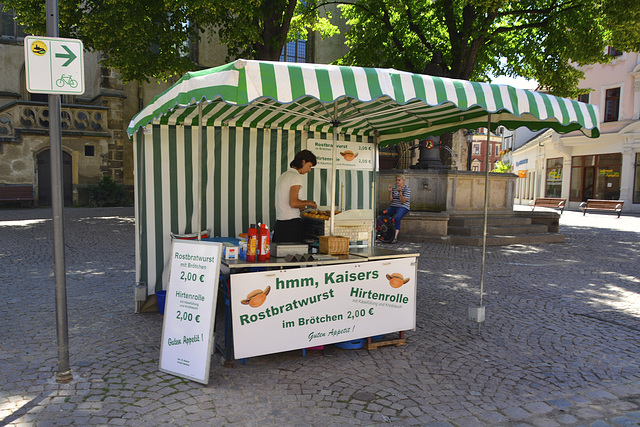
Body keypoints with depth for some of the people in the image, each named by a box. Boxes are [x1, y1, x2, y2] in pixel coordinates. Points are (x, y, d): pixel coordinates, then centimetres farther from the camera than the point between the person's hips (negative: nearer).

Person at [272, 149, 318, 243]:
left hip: (279, 223, 9)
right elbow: (293, 203, -19)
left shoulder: (282, 176, 17)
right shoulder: (297, 177, -9)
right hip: (291, 223, -9)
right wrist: (308, 203, -3)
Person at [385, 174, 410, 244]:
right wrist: (390, 191, -4)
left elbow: (403, 201, -12)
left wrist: (400, 192, -22)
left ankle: (395, 237, -38)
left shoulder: (407, 189, -3)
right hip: (393, 206, 6)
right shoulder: (394, 188, 13)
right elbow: (390, 200, 8)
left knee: (397, 218, -35)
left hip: (403, 207, -6)